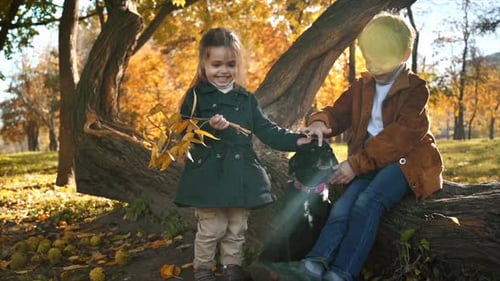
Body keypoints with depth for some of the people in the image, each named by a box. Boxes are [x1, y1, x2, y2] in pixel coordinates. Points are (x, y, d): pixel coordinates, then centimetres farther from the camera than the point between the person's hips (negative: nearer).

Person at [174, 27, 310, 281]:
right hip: (209, 174, -4)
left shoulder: (247, 99, 9)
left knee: (237, 229, 15)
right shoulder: (196, 96, -3)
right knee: (212, 229, 4)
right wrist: (208, 127, -27)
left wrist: (295, 140, -4)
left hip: (240, 174, 4)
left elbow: (267, 131, 7)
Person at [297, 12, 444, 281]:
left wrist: (356, 163, -24)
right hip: (369, 163, 5)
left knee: (367, 203, -33)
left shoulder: (415, 89, -5)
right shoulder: (362, 85, 15)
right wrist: (320, 122, -16)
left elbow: (400, 136, -17)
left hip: (404, 160, -5)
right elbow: (339, 112, 12)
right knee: (342, 206, -25)